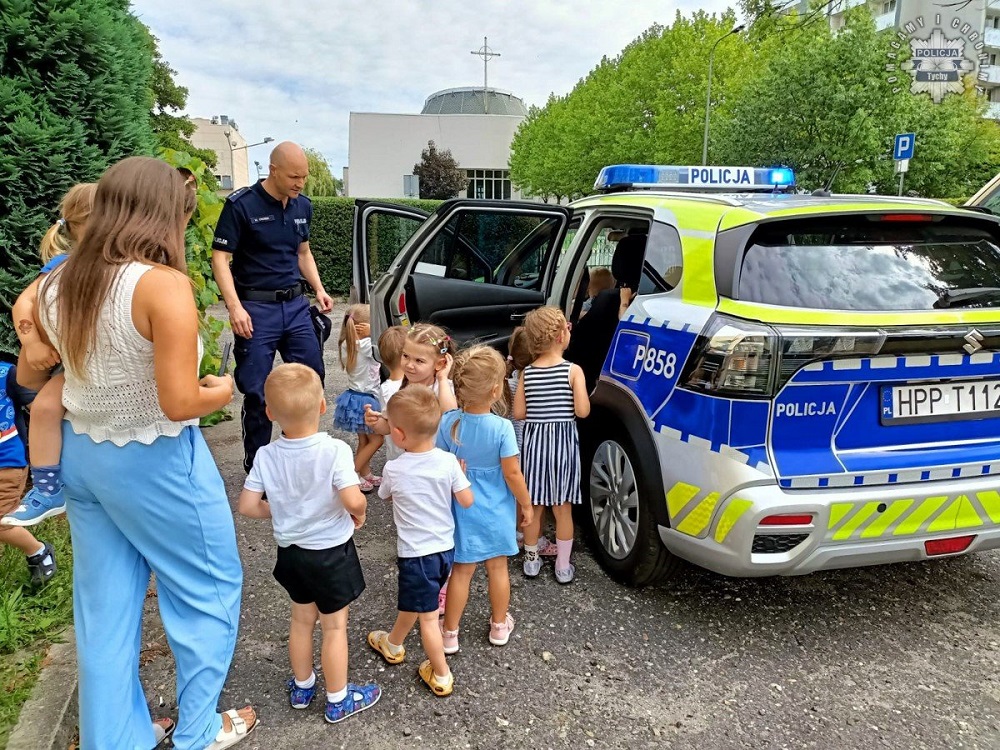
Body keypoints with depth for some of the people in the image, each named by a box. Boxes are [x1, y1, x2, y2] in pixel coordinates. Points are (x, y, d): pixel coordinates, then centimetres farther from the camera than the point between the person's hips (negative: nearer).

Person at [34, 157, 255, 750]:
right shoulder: (163, 285, -23)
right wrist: (220, 392, -5)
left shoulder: (57, 285, 0)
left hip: (82, 455, 7)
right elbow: (179, 403, -25)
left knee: (106, 606, 18)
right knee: (209, 589, 14)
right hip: (154, 461, -7)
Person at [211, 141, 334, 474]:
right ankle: (256, 468, 17)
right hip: (256, 308, -5)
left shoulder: (302, 206, 7)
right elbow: (220, 258, -12)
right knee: (257, 393, 1)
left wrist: (319, 289, 7)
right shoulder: (241, 204, -11)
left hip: (296, 305, 6)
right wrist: (234, 307, -22)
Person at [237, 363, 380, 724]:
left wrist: (282, 511, 9)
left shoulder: (266, 456, -12)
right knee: (334, 626, 12)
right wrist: (360, 513, -10)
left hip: (291, 550, 5)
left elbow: (247, 506, -8)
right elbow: (353, 500, -32)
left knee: (302, 620, 24)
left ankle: (302, 687, 42)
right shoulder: (335, 450, -25)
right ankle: (338, 701, 27)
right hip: (331, 552, -4)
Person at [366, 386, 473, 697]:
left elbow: (385, 496, 5)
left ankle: (442, 676, 20)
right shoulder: (449, 462, -14)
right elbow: (467, 501, -6)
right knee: (412, 601, 27)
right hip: (445, 548, 5)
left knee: (427, 616, 9)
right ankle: (393, 643, 50)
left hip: (416, 553, -5)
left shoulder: (394, 470, -17)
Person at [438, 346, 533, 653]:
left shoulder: (448, 423, -15)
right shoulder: (502, 427, -21)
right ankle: (499, 626, 36)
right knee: (498, 568, 18)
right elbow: (513, 473, -15)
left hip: (463, 510, 1)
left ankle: (449, 633, 24)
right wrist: (525, 504, 0)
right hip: (497, 511, -1)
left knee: (461, 572, 14)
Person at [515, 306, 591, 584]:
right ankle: (563, 567, 18)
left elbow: (518, 413, -2)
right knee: (563, 508, 9)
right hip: (563, 442, -3)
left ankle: (531, 561, 27)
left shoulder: (527, 373, -2)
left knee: (533, 506, 14)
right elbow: (582, 411, -15)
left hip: (534, 441, 3)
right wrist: (571, 399, 5)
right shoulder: (573, 370, -12)